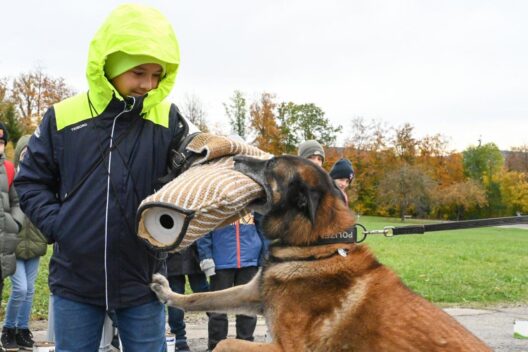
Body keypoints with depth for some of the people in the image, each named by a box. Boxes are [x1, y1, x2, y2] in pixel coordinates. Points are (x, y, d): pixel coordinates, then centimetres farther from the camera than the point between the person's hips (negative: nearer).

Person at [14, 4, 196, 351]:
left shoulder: (168, 119, -3)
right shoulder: (63, 116, -2)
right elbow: (31, 180, 7)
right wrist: (55, 225, -7)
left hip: (142, 280, 0)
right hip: (74, 281, 1)